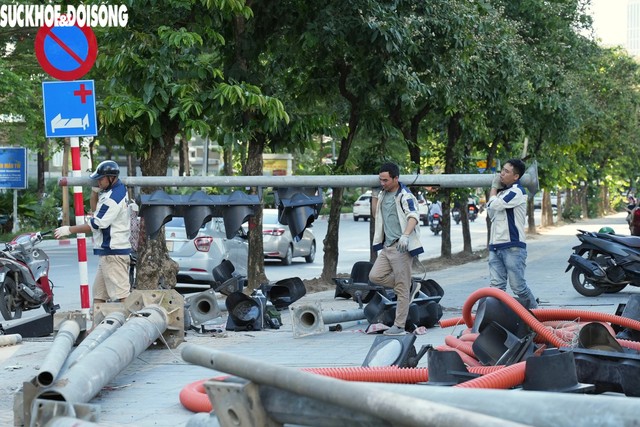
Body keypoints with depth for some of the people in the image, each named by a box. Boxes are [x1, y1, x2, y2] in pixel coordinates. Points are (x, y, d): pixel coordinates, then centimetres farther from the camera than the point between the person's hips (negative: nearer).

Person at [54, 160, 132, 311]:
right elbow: (94, 208, 24)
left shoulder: (114, 197, -19)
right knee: (98, 293, 13)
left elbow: (95, 225, -20)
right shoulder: (118, 189, 13)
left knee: (121, 293, -12)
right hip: (107, 251, 11)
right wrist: (95, 190, 7)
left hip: (114, 252, -11)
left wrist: (69, 230, -14)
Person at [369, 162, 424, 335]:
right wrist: (374, 195, 13)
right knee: (375, 276, 0)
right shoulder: (383, 195, 14)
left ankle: (399, 326, 1)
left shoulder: (405, 196, -11)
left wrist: (405, 235, -41)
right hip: (387, 246, 8)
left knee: (402, 289, -4)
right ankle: (410, 286, 16)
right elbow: (376, 215, 26)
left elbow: (414, 216, -24)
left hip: (401, 247, -8)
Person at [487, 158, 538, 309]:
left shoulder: (517, 192, -10)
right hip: (495, 246, 8)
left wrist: (494, 187, 1)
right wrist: (495, 188, 14)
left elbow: (493, 205, -18)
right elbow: (491, 214, 21)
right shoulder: (502, 192, 20)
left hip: (513, 247, -8)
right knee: (497, 287, -1)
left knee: (518, 287, -5)